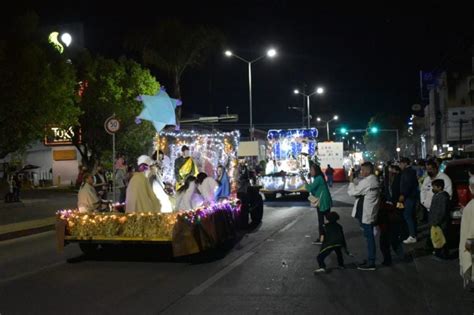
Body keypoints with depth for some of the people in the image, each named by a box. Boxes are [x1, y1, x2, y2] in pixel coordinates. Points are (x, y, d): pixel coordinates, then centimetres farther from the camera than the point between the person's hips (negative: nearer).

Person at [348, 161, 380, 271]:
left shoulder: (367, 181, -21)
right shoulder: (372, 179, 11)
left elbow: (352, 192, -18)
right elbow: (360, 187, 18)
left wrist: (351, 181, -5)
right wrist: (354, 180, 6)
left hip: (366, 213, -10)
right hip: (368, 212, 10)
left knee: (369, 237, -4)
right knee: (369, 236, 16)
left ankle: (370, 263, 3)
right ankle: (370, 260, 25)